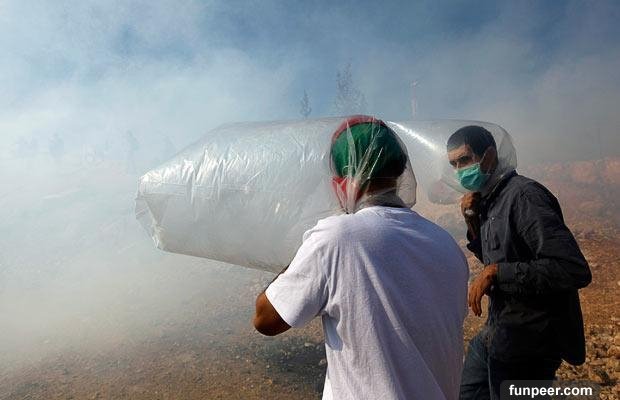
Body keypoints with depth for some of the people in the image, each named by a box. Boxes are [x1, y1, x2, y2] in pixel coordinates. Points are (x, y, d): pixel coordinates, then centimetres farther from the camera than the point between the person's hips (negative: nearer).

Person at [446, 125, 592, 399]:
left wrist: (495, 272, -26)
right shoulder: (488, 200, 5)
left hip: (528, 343, -8)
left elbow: (575, 271, -28)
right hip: (497, 332, 9)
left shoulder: (524, 195, -21)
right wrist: (473, 224, -1)